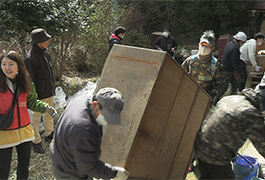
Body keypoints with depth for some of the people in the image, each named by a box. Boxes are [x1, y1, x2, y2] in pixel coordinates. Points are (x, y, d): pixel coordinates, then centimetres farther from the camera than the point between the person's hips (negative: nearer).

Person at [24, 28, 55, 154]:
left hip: (49, 92, 9)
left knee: (49, 114, 22)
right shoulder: (30, 58, -22)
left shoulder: (45, 53, 6)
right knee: (36, 118, 6)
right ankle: (36, 142, 21)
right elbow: (30, 80, -20)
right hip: (39, 95, -8)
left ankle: (49, 134, 41)